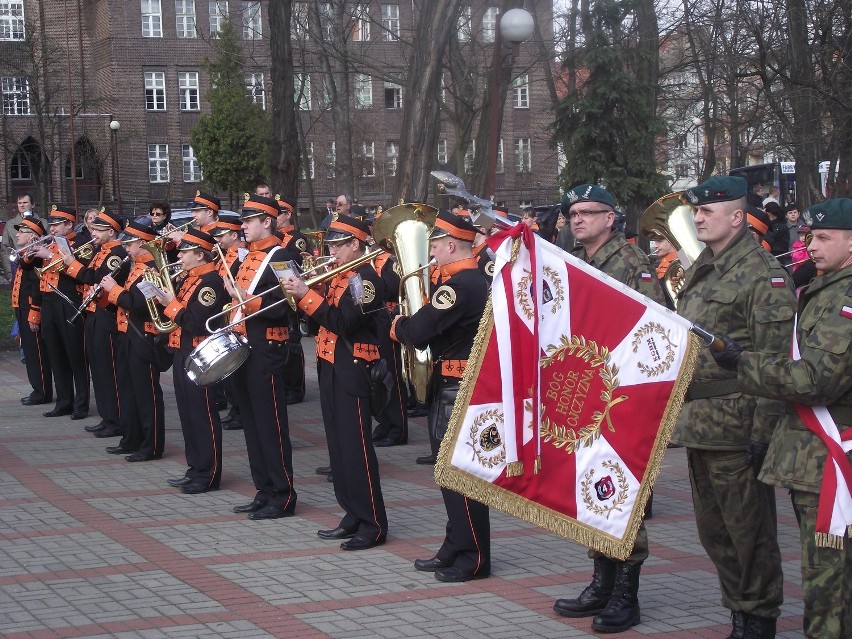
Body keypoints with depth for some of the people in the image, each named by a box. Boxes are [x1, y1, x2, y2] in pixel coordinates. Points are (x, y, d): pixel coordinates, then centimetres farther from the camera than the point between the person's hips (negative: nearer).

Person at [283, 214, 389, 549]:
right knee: (339, 447, 12)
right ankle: (354, 517, 19)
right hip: (330, 369, 9)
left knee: (357, 449, -7)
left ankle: (374, 525, -2)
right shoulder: (339, 277, 15)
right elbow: (323, 319, 13)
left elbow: (342, 322, -23)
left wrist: (306, 295, -23)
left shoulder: (366, 278, -13)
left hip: (353, 371, -9)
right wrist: (302, 294, -2)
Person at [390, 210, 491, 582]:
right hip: (451, 387, 10)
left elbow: (417, 332, -23)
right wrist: (414, 323, 2)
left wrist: (397, 325, -3)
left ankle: (473, 559, 3)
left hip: (457, 390, -10)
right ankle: (455, 548, 23)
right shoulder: (476, 280, 13)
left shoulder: (459, 286, -20)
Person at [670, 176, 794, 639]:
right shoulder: (700, 271, 16)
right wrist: (676, 415, 19)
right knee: (713, 528, 14)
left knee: (748, 528, 0)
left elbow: (774, 362, -15)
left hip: (735, 427, -9)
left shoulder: (762, 275, -11)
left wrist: (763, 431, -19)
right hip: (697, 423, 9)